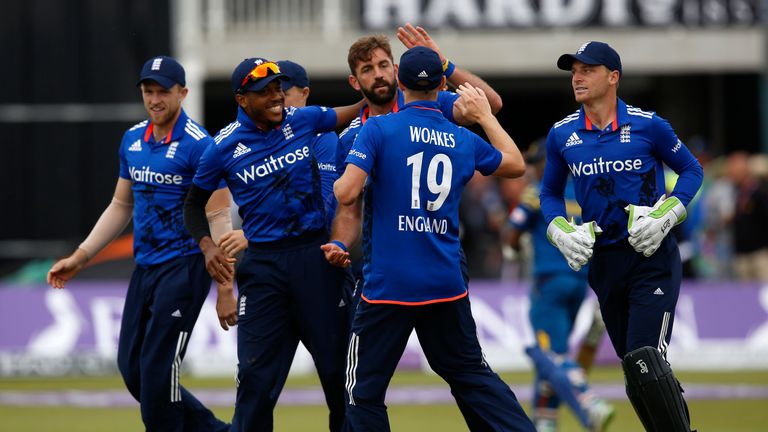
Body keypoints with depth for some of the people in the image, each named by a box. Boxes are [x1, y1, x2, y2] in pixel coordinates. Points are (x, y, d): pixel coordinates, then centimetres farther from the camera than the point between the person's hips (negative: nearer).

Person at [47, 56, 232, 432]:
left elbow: (218, 220, -15)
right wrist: (80, 257, 15)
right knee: (132, 368, 8)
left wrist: (225, 290, -19)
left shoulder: (199, 145, -13)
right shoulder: (133, 140, 10)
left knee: (158, 372, -10)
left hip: (184, 269, -8)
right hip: (144, 269, 8)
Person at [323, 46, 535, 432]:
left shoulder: (378, 129, -7)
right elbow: (516, 165, 25)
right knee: (471, 374, 16)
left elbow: (347, 194, -15)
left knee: (365, 390, 1)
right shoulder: (464, 140, 7)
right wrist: (485, 118, 35)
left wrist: (337, 183, 8)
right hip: (447, 285, 4)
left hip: (388, 284, -4)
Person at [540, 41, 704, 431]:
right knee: (635, 370, 9)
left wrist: (664, 216, -11)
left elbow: (691, 170, 4)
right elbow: (550, 194, 15)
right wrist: (562, 232, -4)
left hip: (653, 257, -5)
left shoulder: (647, 125, -7)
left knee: (646, 360, -18)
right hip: (603, 263, 5)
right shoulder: (561, 135, 3)